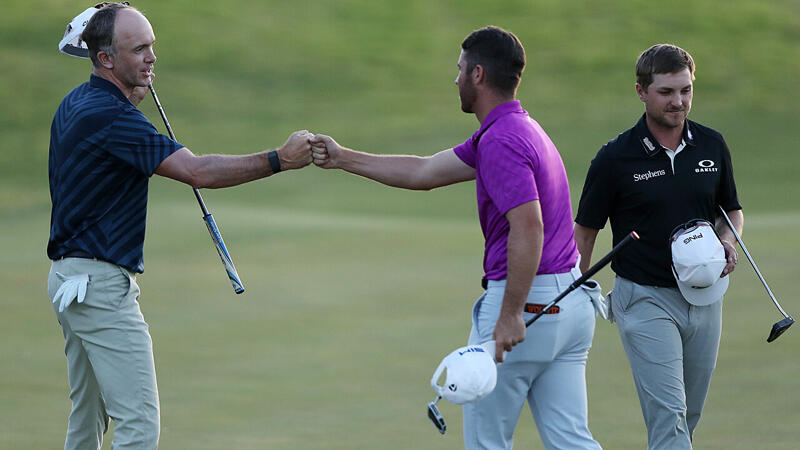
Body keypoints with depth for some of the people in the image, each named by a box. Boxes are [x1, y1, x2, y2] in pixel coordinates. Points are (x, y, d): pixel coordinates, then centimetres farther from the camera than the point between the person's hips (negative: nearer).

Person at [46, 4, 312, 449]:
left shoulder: (76, 103, 10)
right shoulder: (110, 117, -20)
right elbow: (198, 171, -27)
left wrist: (133, 94, 19)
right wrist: (278, 160, -28)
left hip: (70, 278, 10)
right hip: (101, 283, -10)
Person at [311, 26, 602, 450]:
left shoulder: (501, 140, -15)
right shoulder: (522, 129, 17)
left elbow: (528, 227, -26)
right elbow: (425, 172, 25)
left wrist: (511, 315, -26)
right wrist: (343, 158, 28)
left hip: (527, 298, -9)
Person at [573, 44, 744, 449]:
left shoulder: (712, 146, 3)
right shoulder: (615, 158, -9)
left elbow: (733, 210, 17)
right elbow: (585, 231, -1)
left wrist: (728, 240, -5)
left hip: (704, 298, 5)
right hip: (645, 298, -5)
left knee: (688, 416, 12)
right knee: (668, 415, -15)